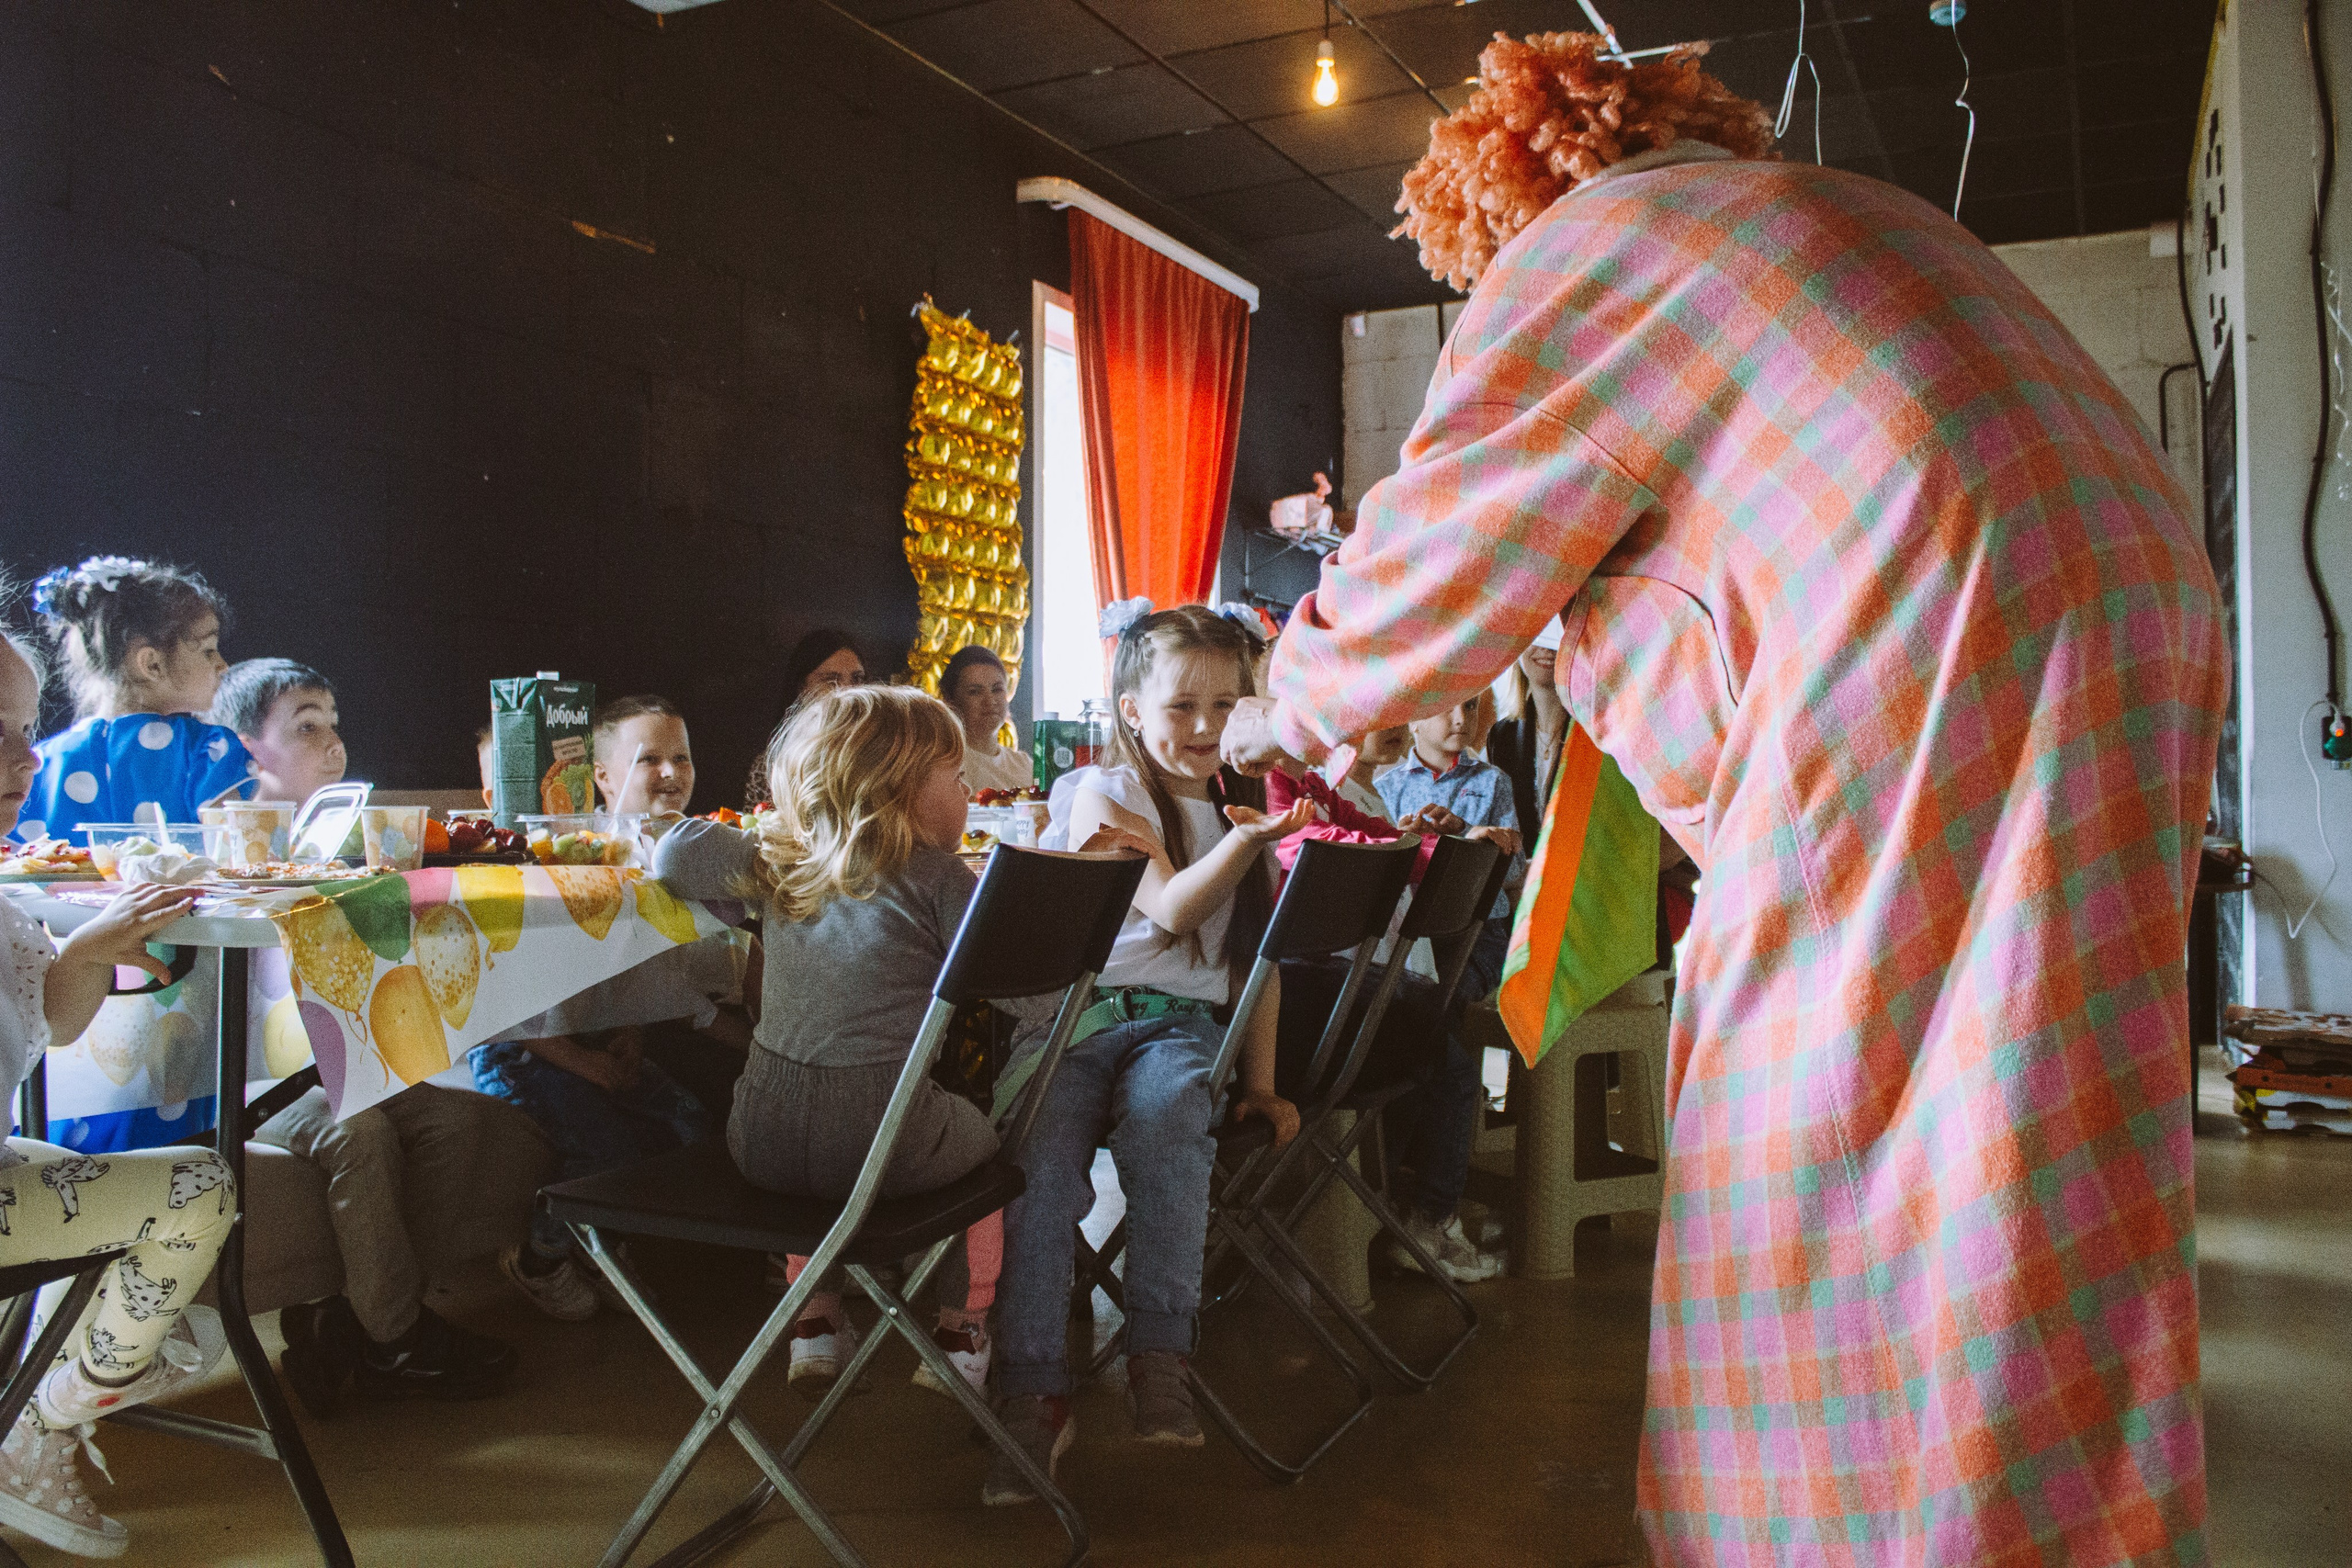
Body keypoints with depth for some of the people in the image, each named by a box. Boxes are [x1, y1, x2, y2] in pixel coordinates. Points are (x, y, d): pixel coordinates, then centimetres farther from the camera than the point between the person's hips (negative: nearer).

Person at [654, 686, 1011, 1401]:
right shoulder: (936, 875, -6)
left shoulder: (777, 860, 8)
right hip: (882, 1147, -4)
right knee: (982, 1134, 29)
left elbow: (675, 853, 15)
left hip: (764, 1142, 5)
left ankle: (817, 1322, 38)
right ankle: (963, 1330, 33)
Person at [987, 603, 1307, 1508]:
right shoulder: (1102, 794, 4)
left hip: (1181, 1024, 2)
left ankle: (1160, 1357, -27)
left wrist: (1260, 1082, 11)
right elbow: (1169, 911, -11)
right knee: (1041, 1155, -28)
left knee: (1162, 1112, -33)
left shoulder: (1242, 803, 17)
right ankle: (1033, 1395, -20)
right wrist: (1245, 842, -26)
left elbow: (1256, 955, 17)